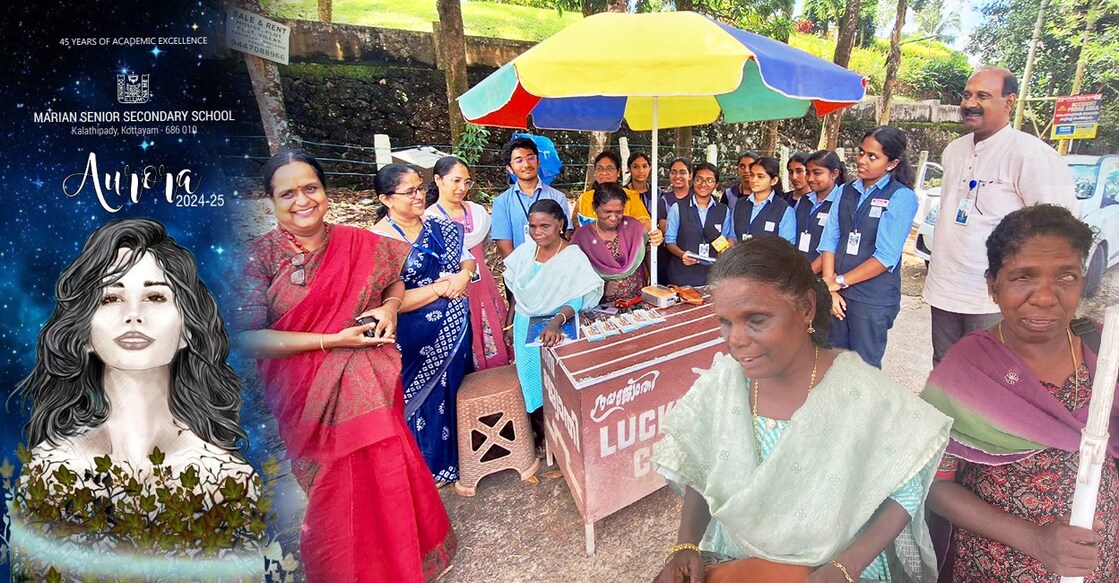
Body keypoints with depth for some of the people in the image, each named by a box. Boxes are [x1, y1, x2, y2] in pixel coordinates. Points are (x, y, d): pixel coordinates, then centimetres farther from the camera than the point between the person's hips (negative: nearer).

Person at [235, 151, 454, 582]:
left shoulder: (359, 243, 0)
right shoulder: (260, 256, -8)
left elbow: (395, 282, 17)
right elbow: (248, 338, -15)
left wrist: (389, 307, -7)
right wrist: (334, 340, -19)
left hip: (371, 387, 2)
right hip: (308, 397, -2)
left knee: (387, 480, 8)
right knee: (337, 494, 10)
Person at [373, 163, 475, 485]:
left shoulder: (439, 226, 1)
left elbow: (466, 257, 11)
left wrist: (463, 275, -14)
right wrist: (442, 287, -20)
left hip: (455, 328, 6)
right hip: (415, 340, -6)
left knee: (457, 389, 20)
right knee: (424, 398, 10)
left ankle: (457, 455, 42)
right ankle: (431, 466, 31)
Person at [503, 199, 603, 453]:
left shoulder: (573, 258, -15)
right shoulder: (526, 251, -1)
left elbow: (576, 300, -21)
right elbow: (517, 293, 10)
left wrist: (556, 322, -38)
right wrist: (510, 325, 13)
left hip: (556, 333, -5)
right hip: (525, 329, 5)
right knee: (532, 383, 13)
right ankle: (541, 436, 30)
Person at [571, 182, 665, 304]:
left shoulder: (632, 225, 4)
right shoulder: (582, 237, -5)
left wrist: (653, 245, -10)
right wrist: (602, 288, -13)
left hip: (639, 301, 3)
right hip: (604, 305, -3)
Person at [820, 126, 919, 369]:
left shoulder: (902, 197, -8)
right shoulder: (846, 192, 9)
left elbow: (885, 257, -15)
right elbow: (829, 242, 3)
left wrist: (840, 282, -11)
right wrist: (830, 288, -8)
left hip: (873, 299, -5)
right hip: (838, 294, 5)